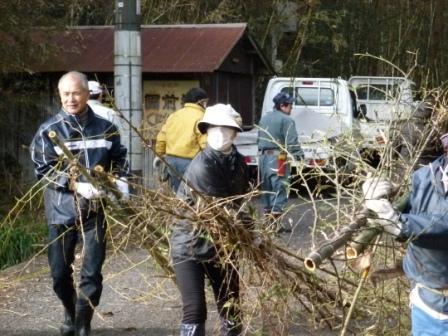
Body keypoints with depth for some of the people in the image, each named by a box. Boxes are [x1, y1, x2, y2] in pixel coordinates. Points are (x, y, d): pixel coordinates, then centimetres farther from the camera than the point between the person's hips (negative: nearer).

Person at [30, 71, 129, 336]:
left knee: (91, 272, -1)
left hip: (95, 210, 0)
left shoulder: (105, 128, 2)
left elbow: (119, 159, 12)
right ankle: (71, 314, 37)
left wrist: (121, 183, -8)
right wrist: (76, 186, -21)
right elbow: (44, 171, -9)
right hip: (62, 210, 0)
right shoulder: (48, 131, -4)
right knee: (60, 272, 11)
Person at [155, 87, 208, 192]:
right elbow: (205, 143, -16)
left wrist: (159, 154, 26)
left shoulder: (174, 115, 13)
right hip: (189, 162, -7)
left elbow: (161, 137, 16)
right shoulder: (201, 118, -8)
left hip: (171, 160, 7)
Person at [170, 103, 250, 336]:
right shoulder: (202, 166, -21)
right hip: (190, 245, -7)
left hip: (220, 244, 7)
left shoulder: (238, 163, 2)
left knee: (231, 307, 13)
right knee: (195, 310, -11)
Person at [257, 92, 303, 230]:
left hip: (263, 157, 9)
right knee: (279, 190, -6)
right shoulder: (286, 120, -11)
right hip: (278, 158, -9)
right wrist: (299, 156, -18)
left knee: (267, 188, 16)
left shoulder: (264, 118, 16)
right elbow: (292, 142, -19)